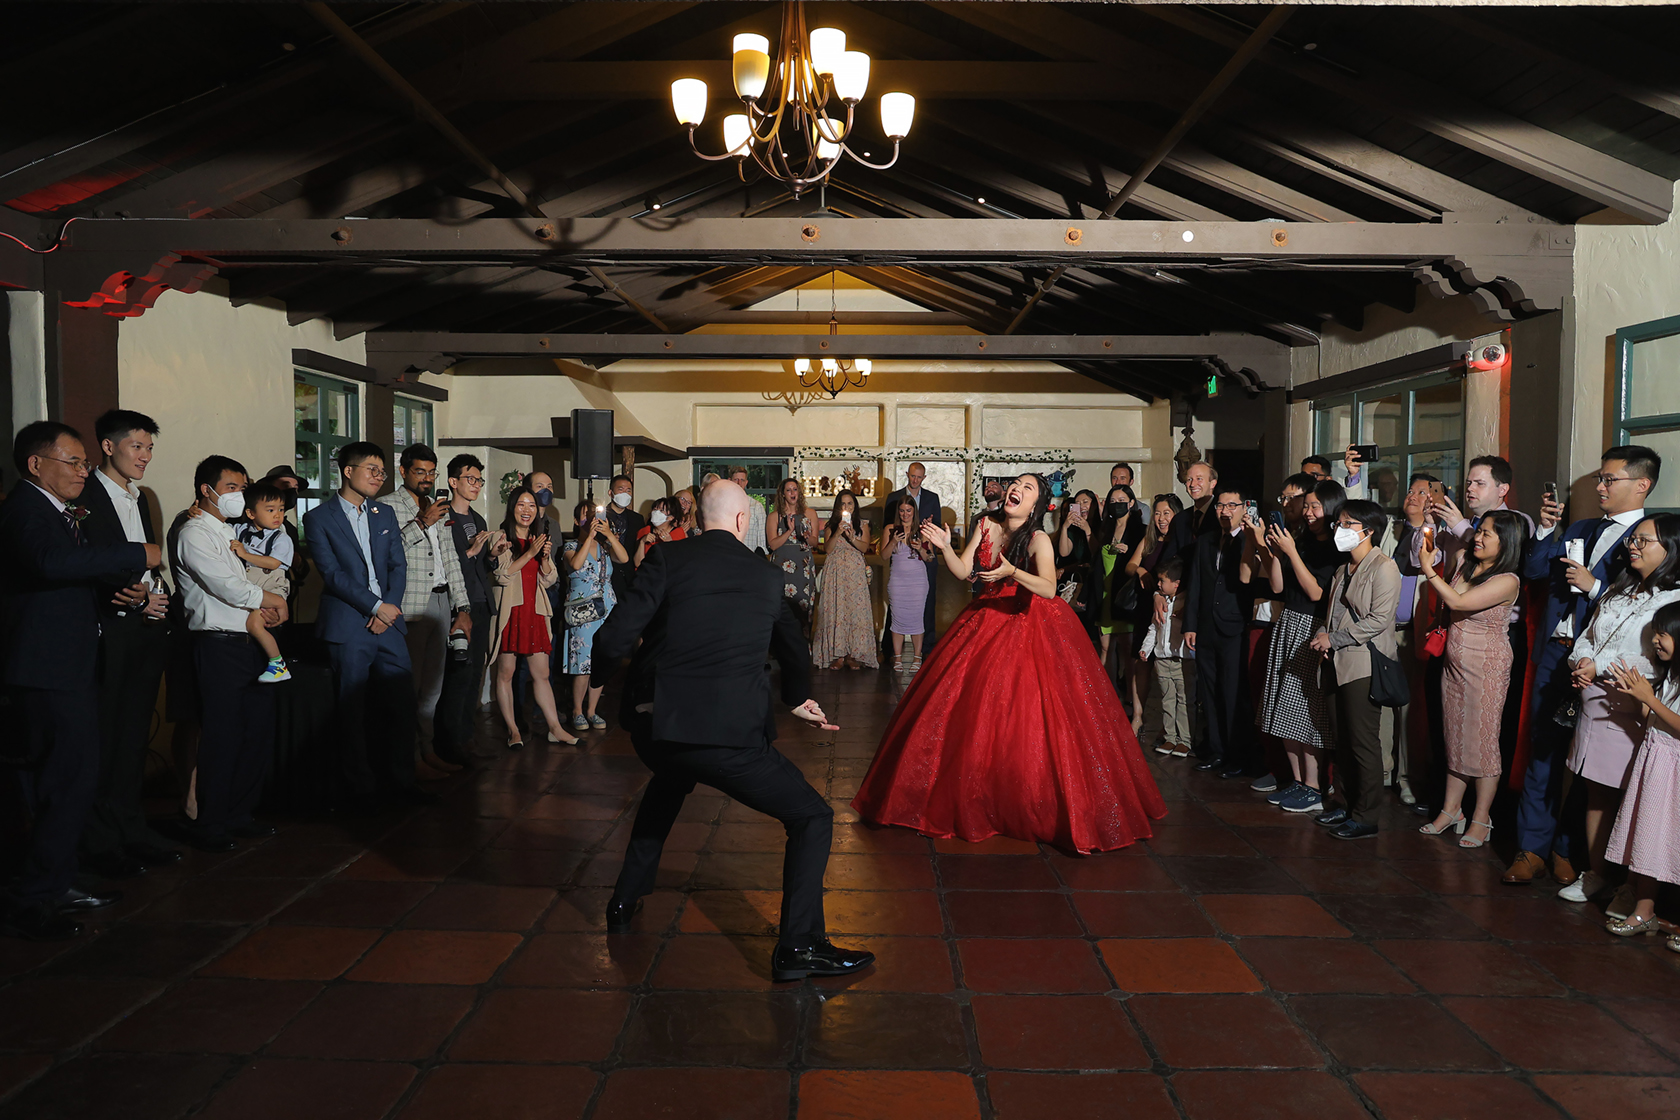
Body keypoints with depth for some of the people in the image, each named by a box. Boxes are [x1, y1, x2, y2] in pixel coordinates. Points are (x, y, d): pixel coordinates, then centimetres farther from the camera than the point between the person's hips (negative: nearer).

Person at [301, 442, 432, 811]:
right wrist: (376, 607, -13)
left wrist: (390, 607, -6)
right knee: (352, 710, 1)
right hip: (347, 625, -5)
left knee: (402, 702, 4)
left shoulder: (385, 513, 15)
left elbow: (398, 565, 10)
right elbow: (332, 573, -9)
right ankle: (360, 788, 12)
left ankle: (399, 780, 16)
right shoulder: (319, 518, -1)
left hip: (388, 619, 5)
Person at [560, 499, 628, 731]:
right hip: (581, 613, -4)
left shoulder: (604, 545, 13)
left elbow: (624, 558, -5)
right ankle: (577, 711, 9)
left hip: (606, 610, 4)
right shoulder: (572, 545, 2)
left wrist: (609, 535, -16)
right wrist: (590, 536, -19)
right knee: (583, 664, -7)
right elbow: (575, 564, -19)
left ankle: (591, 711, 15)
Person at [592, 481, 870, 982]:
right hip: (730, 734, -3)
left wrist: (599, 677, 19)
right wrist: (798, 698, 48)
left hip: (653, 728, 3)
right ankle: (799, 946, 1)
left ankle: (624, 903, 44)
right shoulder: (767, 575, 10)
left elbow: (615, 636, -5)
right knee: (813, 818, 11)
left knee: (667, 787, 37)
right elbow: (795, 650, 27)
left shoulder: (668, 559, 4)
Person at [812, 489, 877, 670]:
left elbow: (864, 547, 0)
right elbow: (827, 549, 3)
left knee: (856, 607, -8)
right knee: (835, 609, -6)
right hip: (835, 570, 1)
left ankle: (853, 655, -5)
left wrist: (851, 537, -15)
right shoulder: (832, 524, 13)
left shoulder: (862, 524, 12)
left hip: (856, 570, -1)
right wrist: (837, 533, -10)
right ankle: (838, 655, -5)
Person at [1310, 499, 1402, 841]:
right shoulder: (1343, 569, 17)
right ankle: (1347, 804, 24)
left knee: (1363, 742, -4)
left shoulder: (1383, 567, -10)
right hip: (1342, 663, 9)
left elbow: (1379, 619, -18)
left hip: (1366, 664, -8)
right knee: (1344, 739, 14)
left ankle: (1366, 817, 3)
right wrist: (1322, 634, 2)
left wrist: (1334, 639, -15)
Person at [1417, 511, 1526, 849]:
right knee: (1455, 738, 13)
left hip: (1487, 667, -7)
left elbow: (1458, 602, -24)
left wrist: (1429, 570, -18)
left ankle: (1481, 819, 11)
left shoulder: (1507, 581, -15)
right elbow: (1446, 608, 15)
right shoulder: (1466, 566, 7)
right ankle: (1451, 810, 23)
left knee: (1483, 741, 0)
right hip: (1455, 664, 7)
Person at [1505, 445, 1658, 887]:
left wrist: (1594, 585, -16)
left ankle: (1569, 850, 17)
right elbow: (1534, 570, 14)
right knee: (1542, 749, 7)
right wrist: (1546, 528, 3)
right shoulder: (1581, 529, 16)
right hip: (1554, 652, 6)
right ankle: (1533, 847, 13)